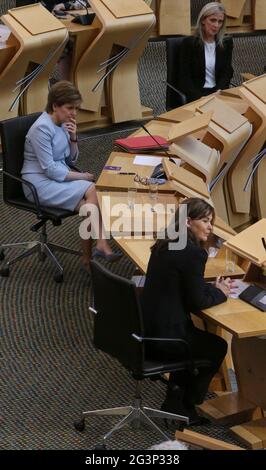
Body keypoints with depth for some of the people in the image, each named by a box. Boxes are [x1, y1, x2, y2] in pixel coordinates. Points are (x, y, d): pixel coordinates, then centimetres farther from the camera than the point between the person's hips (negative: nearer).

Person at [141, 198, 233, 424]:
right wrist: (220, 292, 4)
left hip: (145, 328, 9)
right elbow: (196, 302, -13)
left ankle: (175, 400, 33)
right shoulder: (193, 253, -18)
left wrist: (214, 287, 11)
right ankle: (184, 405, 27)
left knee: (204, 339, 32)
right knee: (217, 347, 17)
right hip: (163, 337, -9)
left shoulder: (164, 245, 9)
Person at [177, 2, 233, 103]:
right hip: (195, 94, -3)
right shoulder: (189, 42, -3)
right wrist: (201, 98, -20)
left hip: (218, 92, 4)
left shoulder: (226, 43, 8)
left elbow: (226, 73, 4)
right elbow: (184, 78, -6)